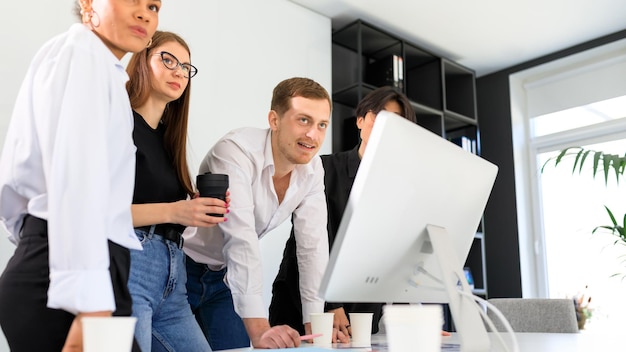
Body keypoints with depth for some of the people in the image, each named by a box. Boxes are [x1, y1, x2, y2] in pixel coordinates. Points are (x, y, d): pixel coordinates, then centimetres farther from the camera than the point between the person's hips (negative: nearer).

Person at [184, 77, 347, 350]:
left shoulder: (312, 169, -7)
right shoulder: (235, 151, -27)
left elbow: (313, 245, -8)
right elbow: (241, 240, -37)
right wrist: (259, 329, -43)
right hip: (184, 270, -5)